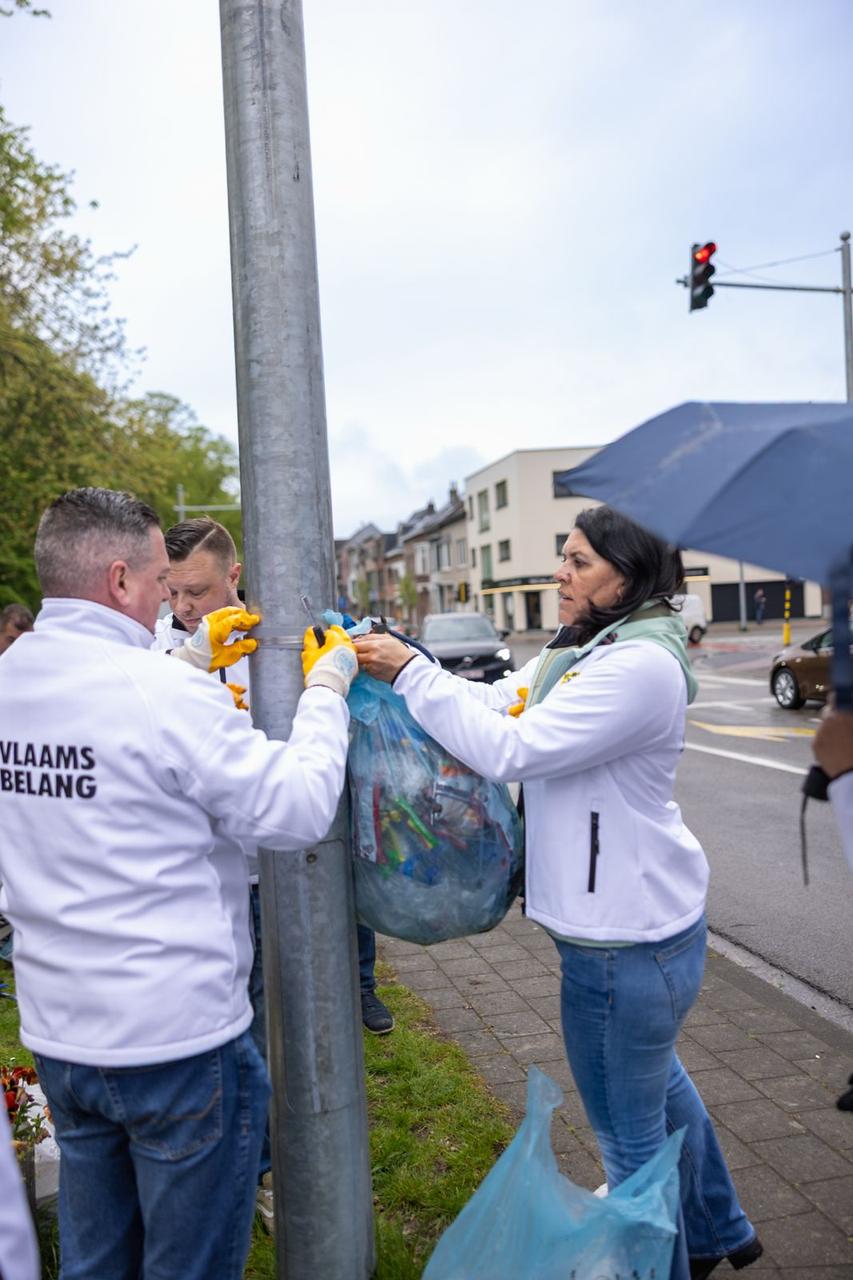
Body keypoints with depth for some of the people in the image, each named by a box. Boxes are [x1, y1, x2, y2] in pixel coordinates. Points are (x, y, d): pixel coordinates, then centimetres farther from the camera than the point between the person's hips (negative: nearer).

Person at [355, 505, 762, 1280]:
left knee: (630, 1128, 10)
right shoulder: (581, 654, 8)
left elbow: (508, 749, -29)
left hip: (629, 936, -11)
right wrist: (404, 664, -7)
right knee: (656, 1080, 29)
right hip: (622, 918, 11)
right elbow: (490, 704, 4)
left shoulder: (640, 667, -24)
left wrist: (410, 672, -24)